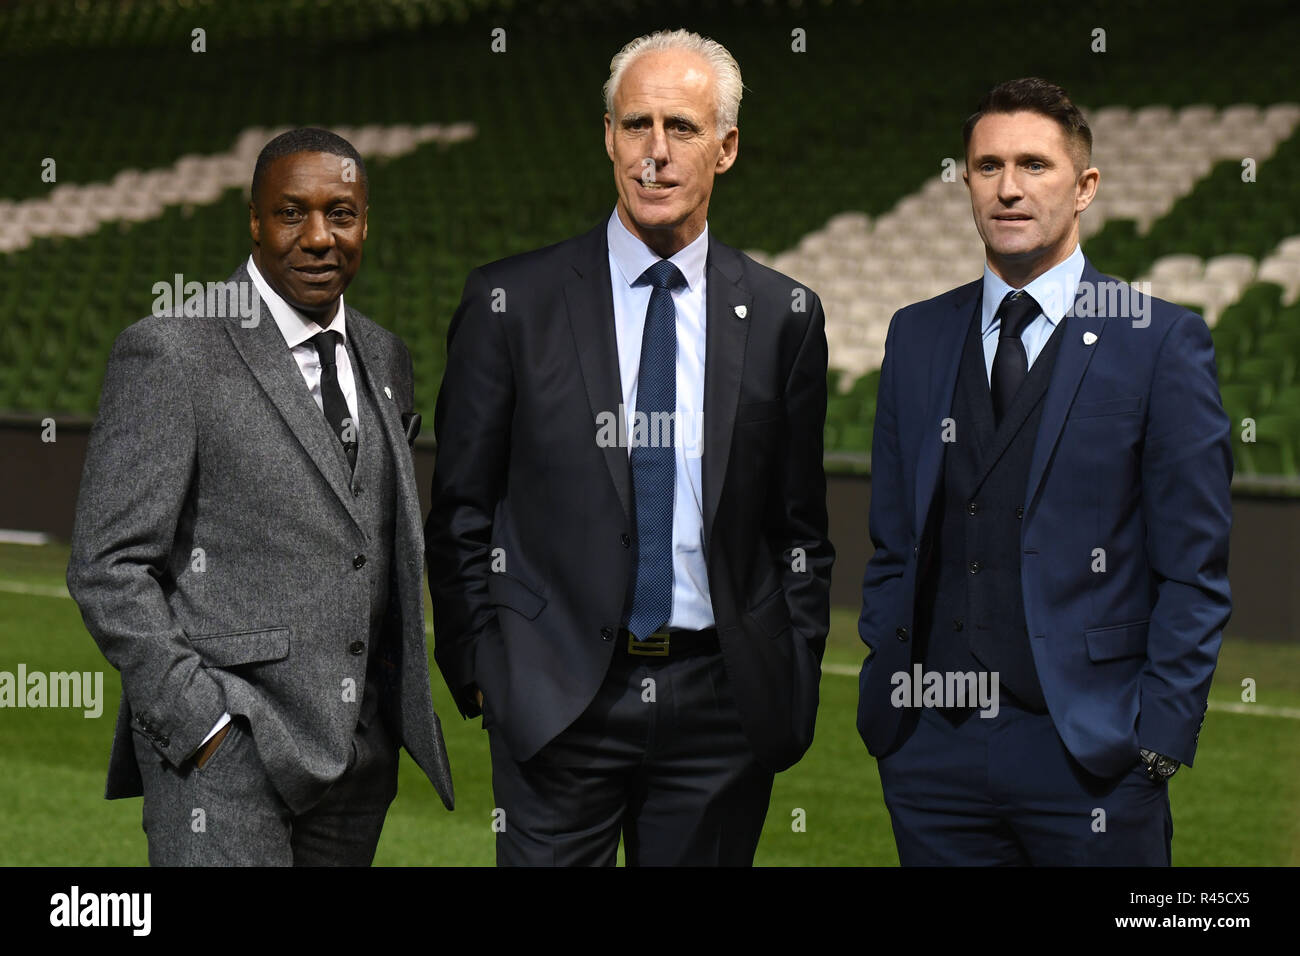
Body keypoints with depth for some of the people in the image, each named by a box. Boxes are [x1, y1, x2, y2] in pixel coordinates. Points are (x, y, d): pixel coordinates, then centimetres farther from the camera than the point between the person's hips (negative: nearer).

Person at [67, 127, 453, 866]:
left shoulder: (384, 359, 13)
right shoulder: (171, 352, -7)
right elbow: (108, 568, -9)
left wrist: (405, 712, 13)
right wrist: (201, 723, -15)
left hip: (359, 752, 6)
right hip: (224, 750, -6)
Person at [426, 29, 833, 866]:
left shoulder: (783, 317, 5)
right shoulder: (511, 302, 0)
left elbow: (801, 533, 9)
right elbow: (461, 510, 4)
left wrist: (795, 690, 5)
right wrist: (477, 671, -1)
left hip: (720, 701, 2)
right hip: (556, 696, -1)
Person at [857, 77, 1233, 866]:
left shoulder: (1161, 342, -2)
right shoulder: (917, 337, 12)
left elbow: (1194, 573, -3)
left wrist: (1161, 738, -9)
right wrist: (883, 689, 7)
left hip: (1090, 753, -3)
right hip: (931, 748, 4)